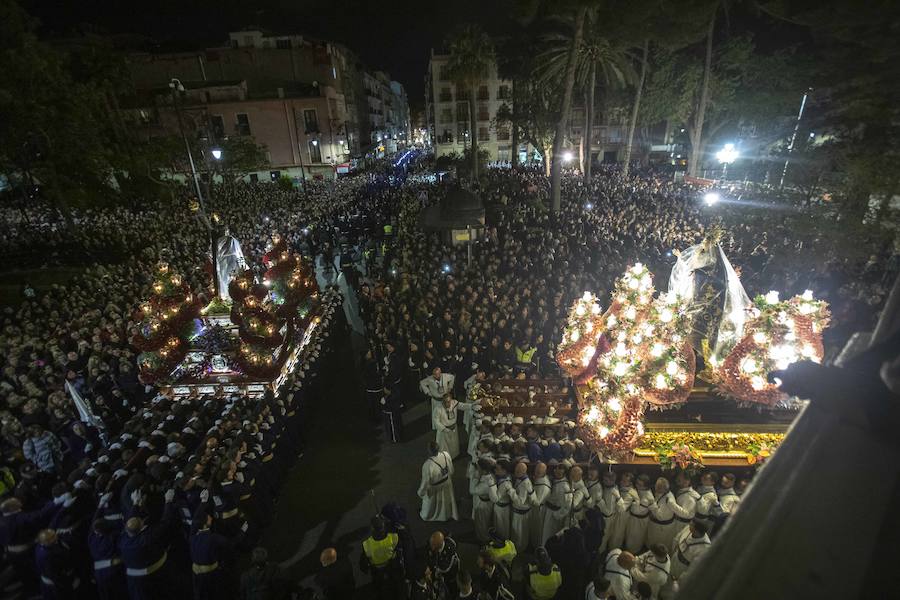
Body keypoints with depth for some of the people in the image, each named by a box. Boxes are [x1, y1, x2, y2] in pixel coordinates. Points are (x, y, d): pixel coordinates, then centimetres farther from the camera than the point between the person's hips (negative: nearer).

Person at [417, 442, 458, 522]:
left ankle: (426, 515, 57)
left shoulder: (428, 465, -40)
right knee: (447, 499, 33)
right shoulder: (446, 455, -26)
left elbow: (425, 482, -25)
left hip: (434, 489, -3)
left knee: (430, 504, 29)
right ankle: (450, 514, 58)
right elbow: (451, 471, -7)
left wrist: (421, 492, -6)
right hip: (447, 484, 4)